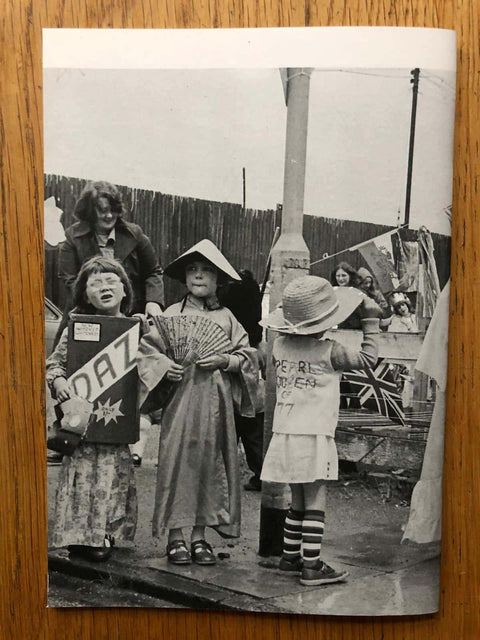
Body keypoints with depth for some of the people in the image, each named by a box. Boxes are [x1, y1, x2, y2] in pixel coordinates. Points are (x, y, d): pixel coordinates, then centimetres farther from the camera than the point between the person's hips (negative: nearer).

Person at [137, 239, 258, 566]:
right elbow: (146, 349, 5)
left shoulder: (226, 317, 10)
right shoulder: (173, 313, 6)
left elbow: (248, 355, 7)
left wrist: (225, 361, -10)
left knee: (211, 463, 3)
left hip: (217, 400, 2)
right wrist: (165, 366, -11)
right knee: (178, 461, -4)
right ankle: (176, 536, 5)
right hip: (181, 396, -2)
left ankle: (200, 536, 13)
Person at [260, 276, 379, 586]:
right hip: (315, 434, -6)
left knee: (299, 501, 16)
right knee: (316, 501, -2)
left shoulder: (280, 345, 7)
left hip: (285, 433, 6)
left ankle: (290, 556, 23)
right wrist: (371, 321, 10)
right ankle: (311, 565, -3)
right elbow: (368, 358, 1)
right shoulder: (329, 351, -8)